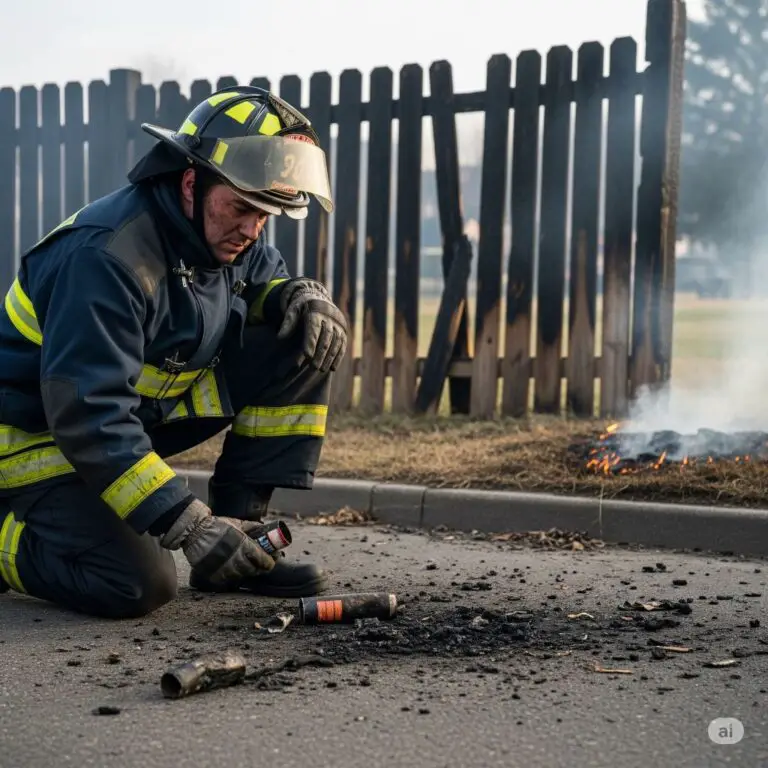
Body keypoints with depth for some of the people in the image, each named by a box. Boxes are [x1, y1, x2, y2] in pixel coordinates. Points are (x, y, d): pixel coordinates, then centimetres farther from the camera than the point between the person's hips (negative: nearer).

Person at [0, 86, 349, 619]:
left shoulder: (226, 231, -4)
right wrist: (189, 524, -40)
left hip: (152, 407, 8)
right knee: (140, 584, -30)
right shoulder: (108, 255, -31)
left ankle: (239, 535, -2)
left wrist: (304, 296, -10)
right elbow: (87, 416, -35)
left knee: (309, 344, -7)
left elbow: (266, 280, 17)